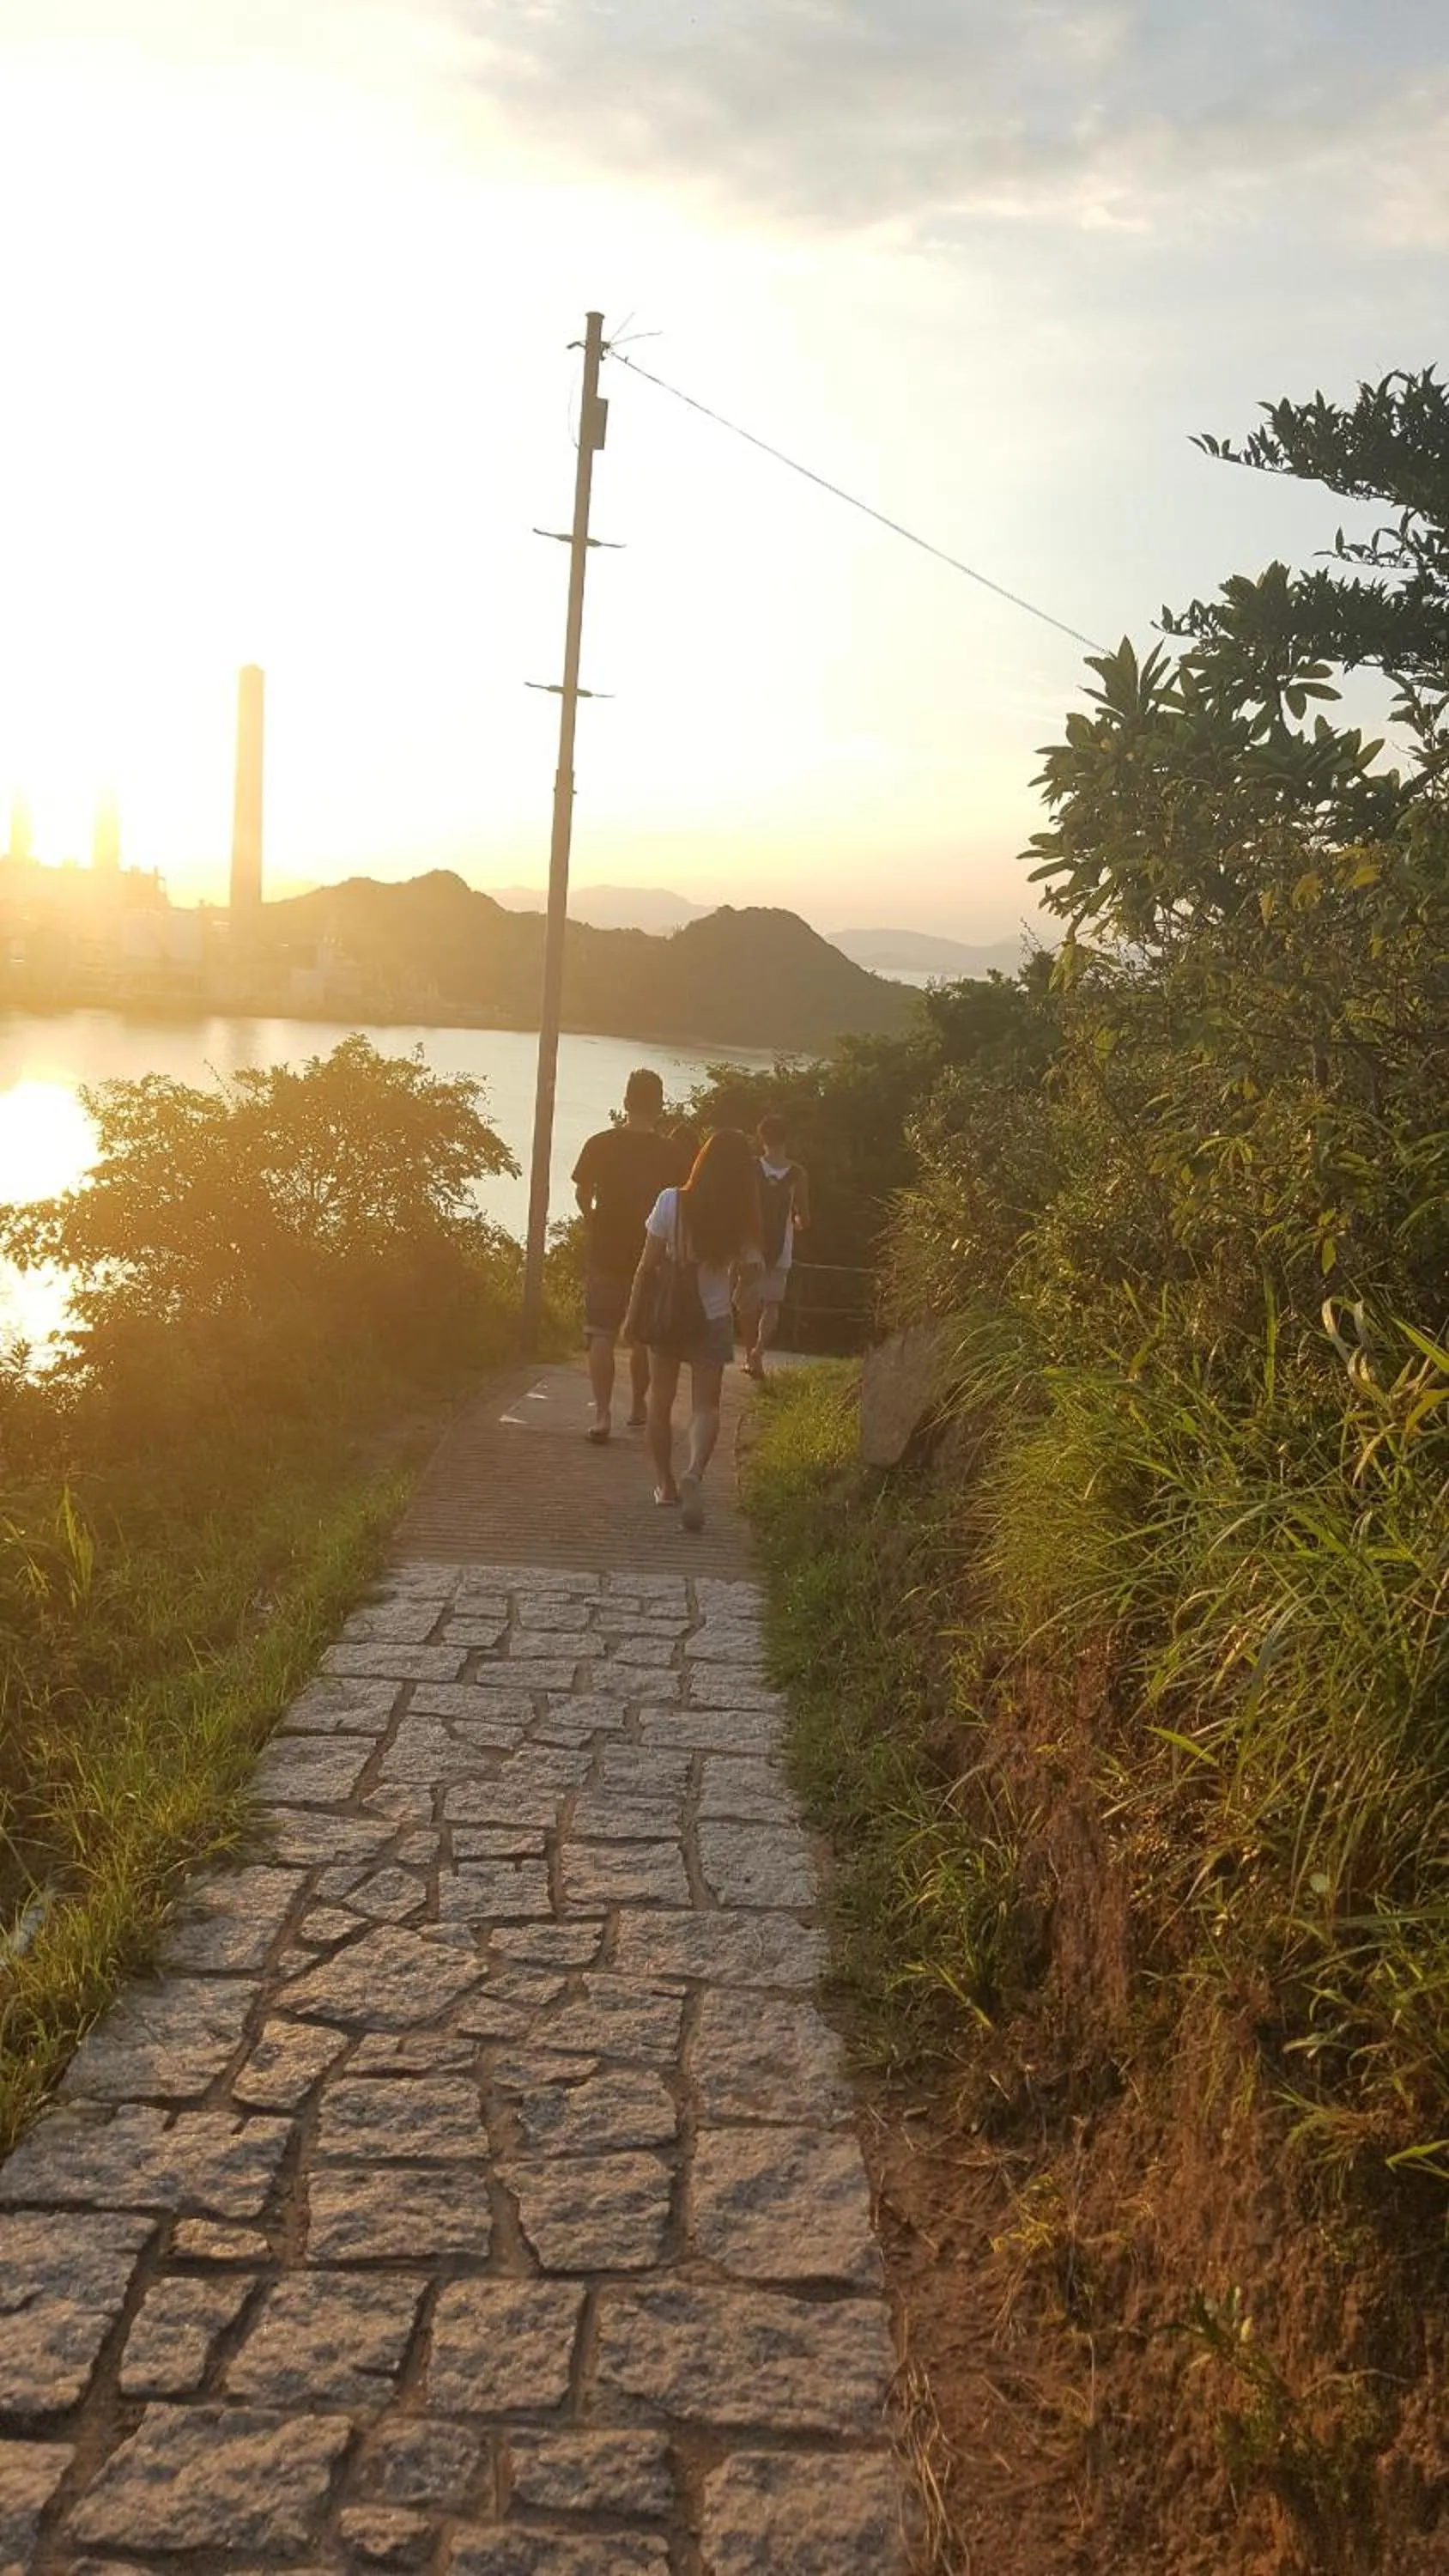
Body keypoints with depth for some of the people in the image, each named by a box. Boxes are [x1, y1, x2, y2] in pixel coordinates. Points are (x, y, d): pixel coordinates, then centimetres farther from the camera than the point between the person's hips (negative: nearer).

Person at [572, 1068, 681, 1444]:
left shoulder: (601, 1144, -6)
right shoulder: (668, 1152, -7)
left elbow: (582, 1195, -2)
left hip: (606, 1253, -1)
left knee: (601, 1335, 1)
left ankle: (602, 1414, -9)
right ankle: (638, 1407, 26)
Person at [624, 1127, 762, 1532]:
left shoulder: (672, 1203, -14)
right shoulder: (743, 1220, -11)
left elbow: (647, 1266, -9)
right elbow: (745, 1271, -2)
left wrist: (633, 1314, 0)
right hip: (713, 1319, 0)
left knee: (661, 1398, 15)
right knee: (705, 1404, 5)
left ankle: (665, 1483, 21)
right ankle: (694, 1472, -21)